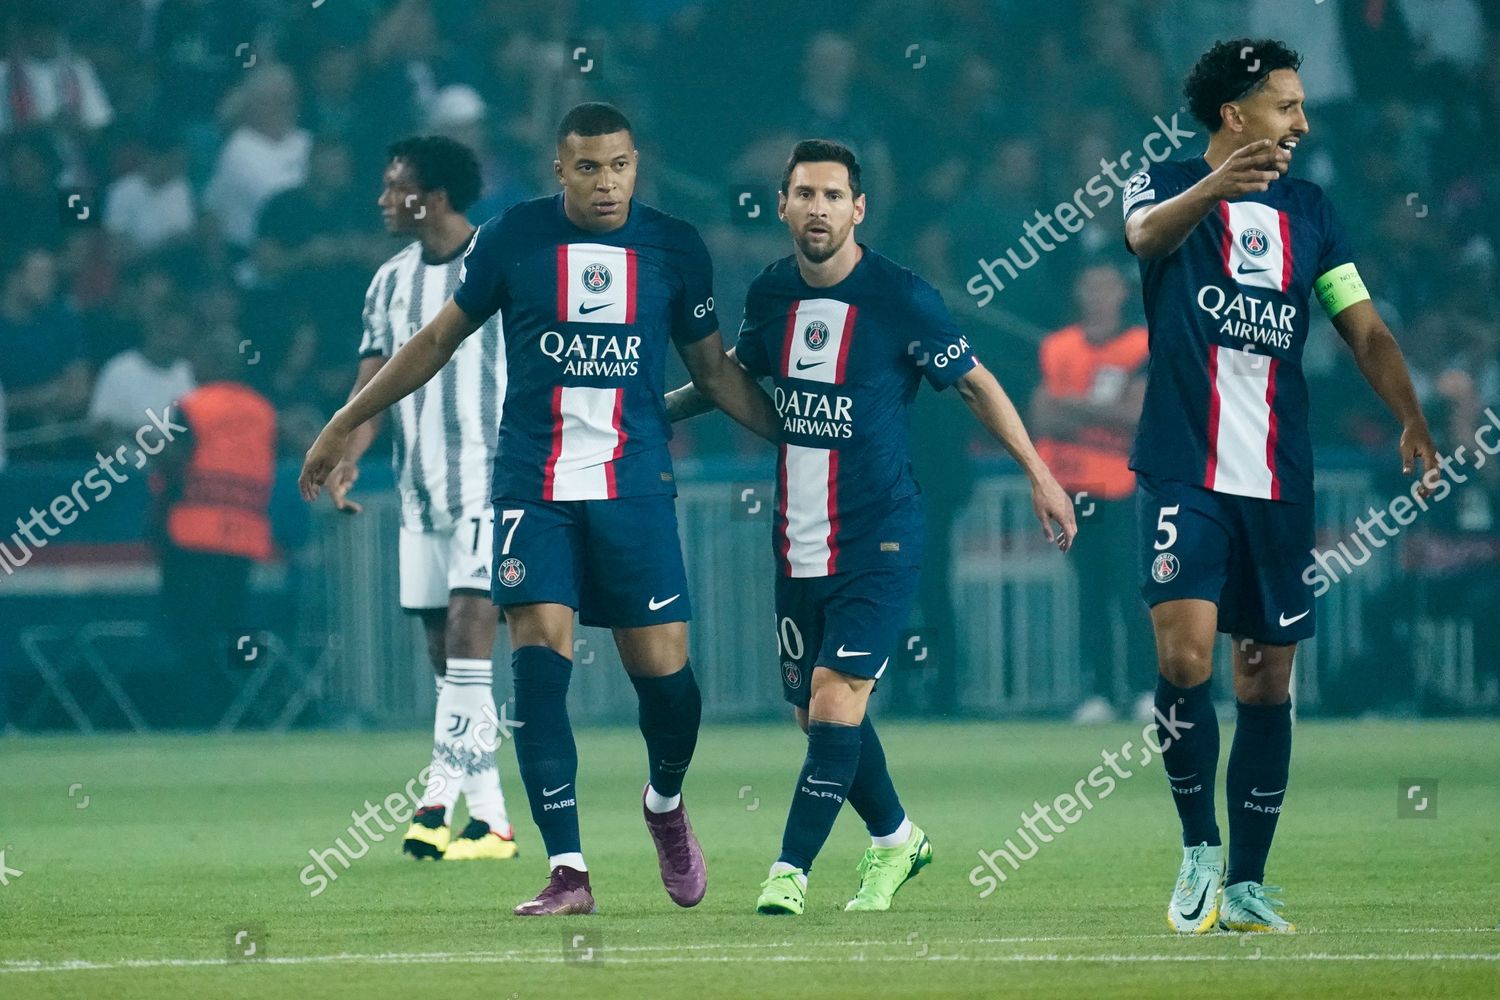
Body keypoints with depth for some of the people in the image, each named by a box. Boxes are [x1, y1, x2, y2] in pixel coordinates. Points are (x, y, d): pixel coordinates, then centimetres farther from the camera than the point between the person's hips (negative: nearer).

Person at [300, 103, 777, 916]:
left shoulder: (674, 248, 4)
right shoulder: (512, 239, 1)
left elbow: (714, 370, 15)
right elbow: (439, 340, 12)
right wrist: (343, 426, 16)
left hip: (635, 484, 1)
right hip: (533, 486, -1)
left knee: (662, 667, -2)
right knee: (539, 660, -13)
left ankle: (666, 803, 31)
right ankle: (567, 872, -10)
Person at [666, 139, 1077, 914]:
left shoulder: (902, 299, -11)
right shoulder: (769, 294, 4)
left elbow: (976, 383, 0)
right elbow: (734, 376, 24)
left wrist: (1038, 472, -2)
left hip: (880, 538, -6)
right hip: (798, 543, 6)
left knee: (837, 694, -17)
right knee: (812, 710, 12)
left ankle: (791, 870, -14)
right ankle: (895, 838, 34)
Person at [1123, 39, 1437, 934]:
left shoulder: (1309, 211, 12)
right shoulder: (1168, 187, -1)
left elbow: (1367, 329, 10)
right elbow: (1147, 232, -26)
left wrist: (1413, 423, -6)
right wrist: (1216, 185, -47)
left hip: (1280, 482, 4)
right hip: (1184, 472, -4)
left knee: (1268, 679, 6)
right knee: (1184, 653, -18)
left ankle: (1246, 883, 14)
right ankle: (1199, 849, 0)